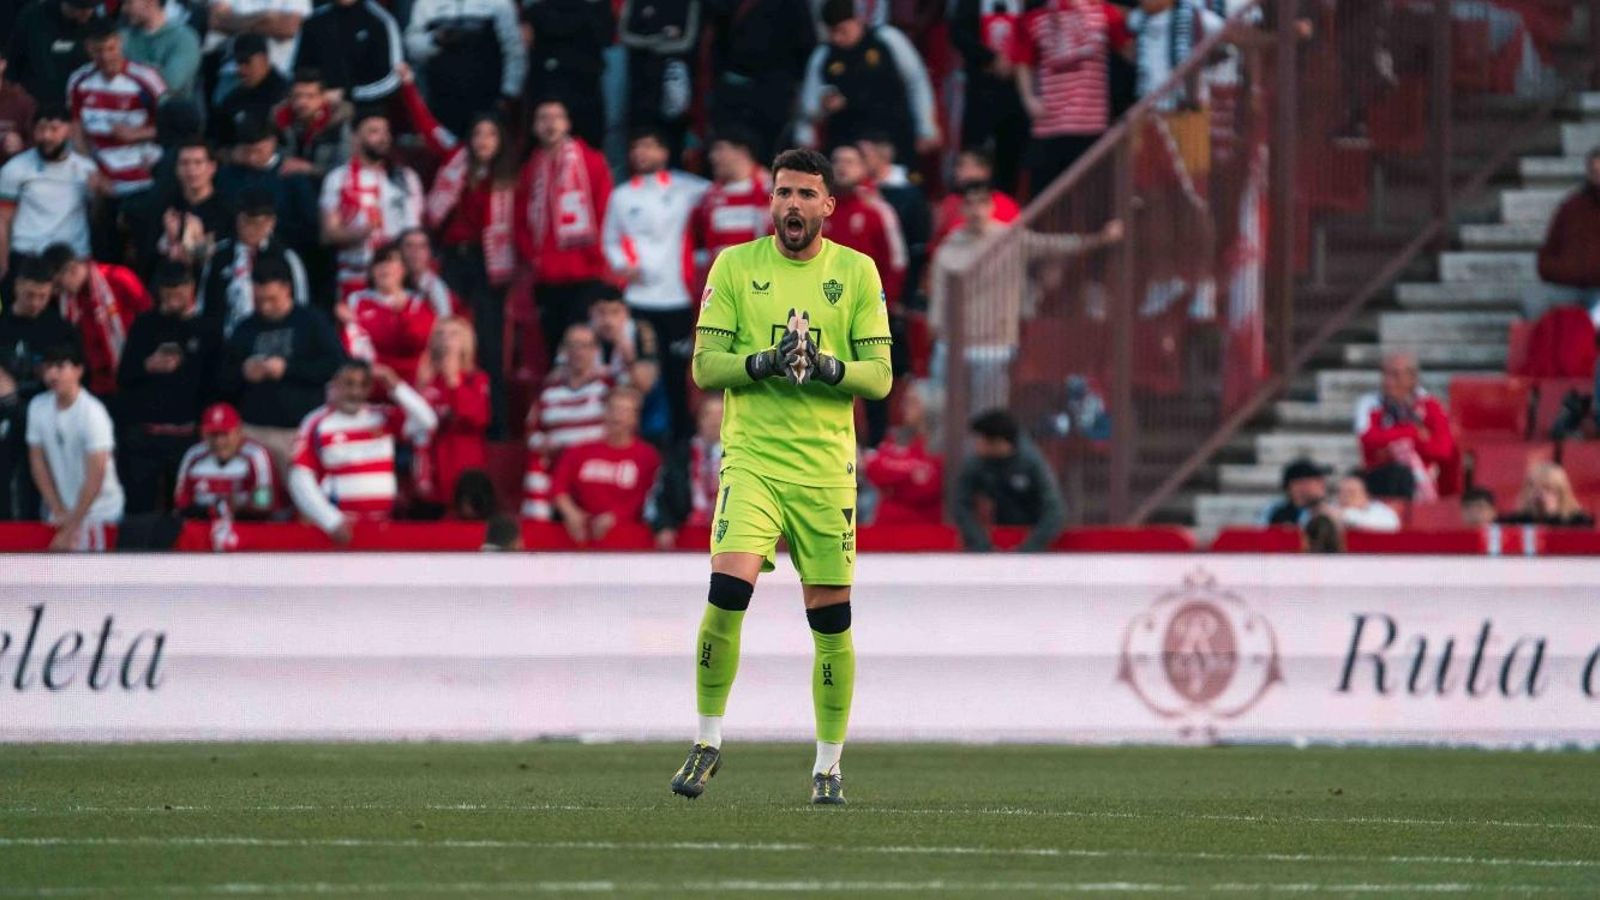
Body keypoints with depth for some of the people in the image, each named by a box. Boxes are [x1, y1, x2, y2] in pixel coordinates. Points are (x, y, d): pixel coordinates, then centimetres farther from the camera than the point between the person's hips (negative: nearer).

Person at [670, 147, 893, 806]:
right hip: (751, 458, -1)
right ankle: (708, 739, -2)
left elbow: (879, 377, 3)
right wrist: (765, 362, -17)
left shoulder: (857, 272, 5)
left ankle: (829, 763, 15)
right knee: (727, 593, -18)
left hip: (827, 467, 1)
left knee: (831, 618, 2)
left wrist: (826, 367, -16)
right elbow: (704, 367, 1)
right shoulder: (735, 265, 4)